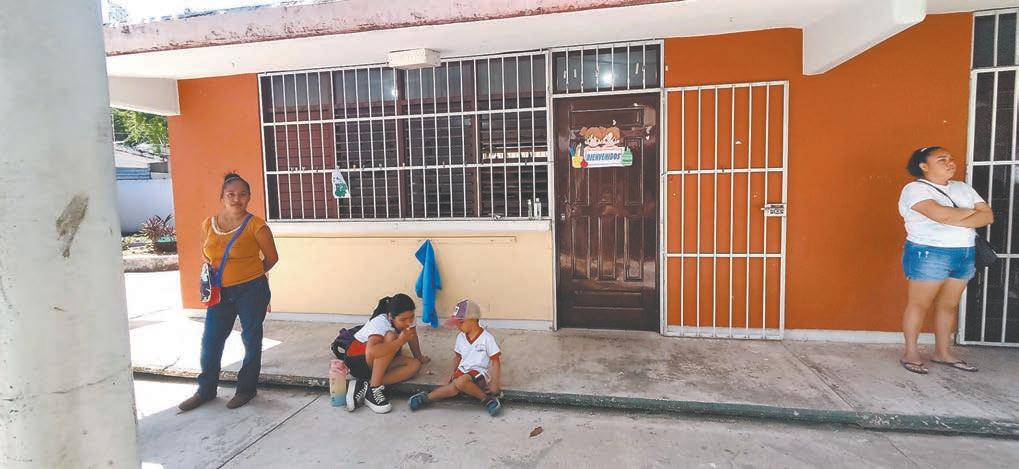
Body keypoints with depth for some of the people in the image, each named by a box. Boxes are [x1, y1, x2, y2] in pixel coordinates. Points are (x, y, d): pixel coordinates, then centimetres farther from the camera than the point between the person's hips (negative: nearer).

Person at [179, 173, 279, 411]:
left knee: (251, 340, 8)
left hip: (251, 291, -4)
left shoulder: (256, 226, -12)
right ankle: (206, 390, 28)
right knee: (210, 341, 10)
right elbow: (206, 256, 19)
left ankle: (246, 389, 24)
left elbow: (272, 258, -2)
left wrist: (249, 275, 7)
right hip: (220, 293, 5)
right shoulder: (209, 224, 4)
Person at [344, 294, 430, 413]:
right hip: (357, 359, -8)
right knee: (390, 337, -33)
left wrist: (420, 358, 13)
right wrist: (400, 340, -43)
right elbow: (371, 352, -48)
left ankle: (365, 386, -22)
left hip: (382, 362, 8)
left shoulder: (406, 319, -13)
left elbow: (413, 337, 5)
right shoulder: (380, 323, -31)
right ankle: (373, 389, -29)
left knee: (415, 364, -17)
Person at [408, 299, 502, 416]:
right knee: (455, 386, -31)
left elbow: (495, 362, -8)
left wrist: (494, 384, -12)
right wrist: (453, 374, 9)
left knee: (461, 382, -36)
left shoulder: (487, 338, -10)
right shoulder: (460, 337, 7)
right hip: (462, 371, 5)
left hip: (480, 373, -5)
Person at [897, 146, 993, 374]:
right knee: (919, 304, -1)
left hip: (965, 255, 7)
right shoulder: (915, 189, -9)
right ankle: (911, 353, 7)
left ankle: (943, 352, 21)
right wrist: (971, 212, -4)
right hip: (929, 253, -7)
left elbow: (988, 216, 4)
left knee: (949, 305, 11)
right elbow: (941, 214, -23)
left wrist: (957, 221, -13)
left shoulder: (963, 188, 14)